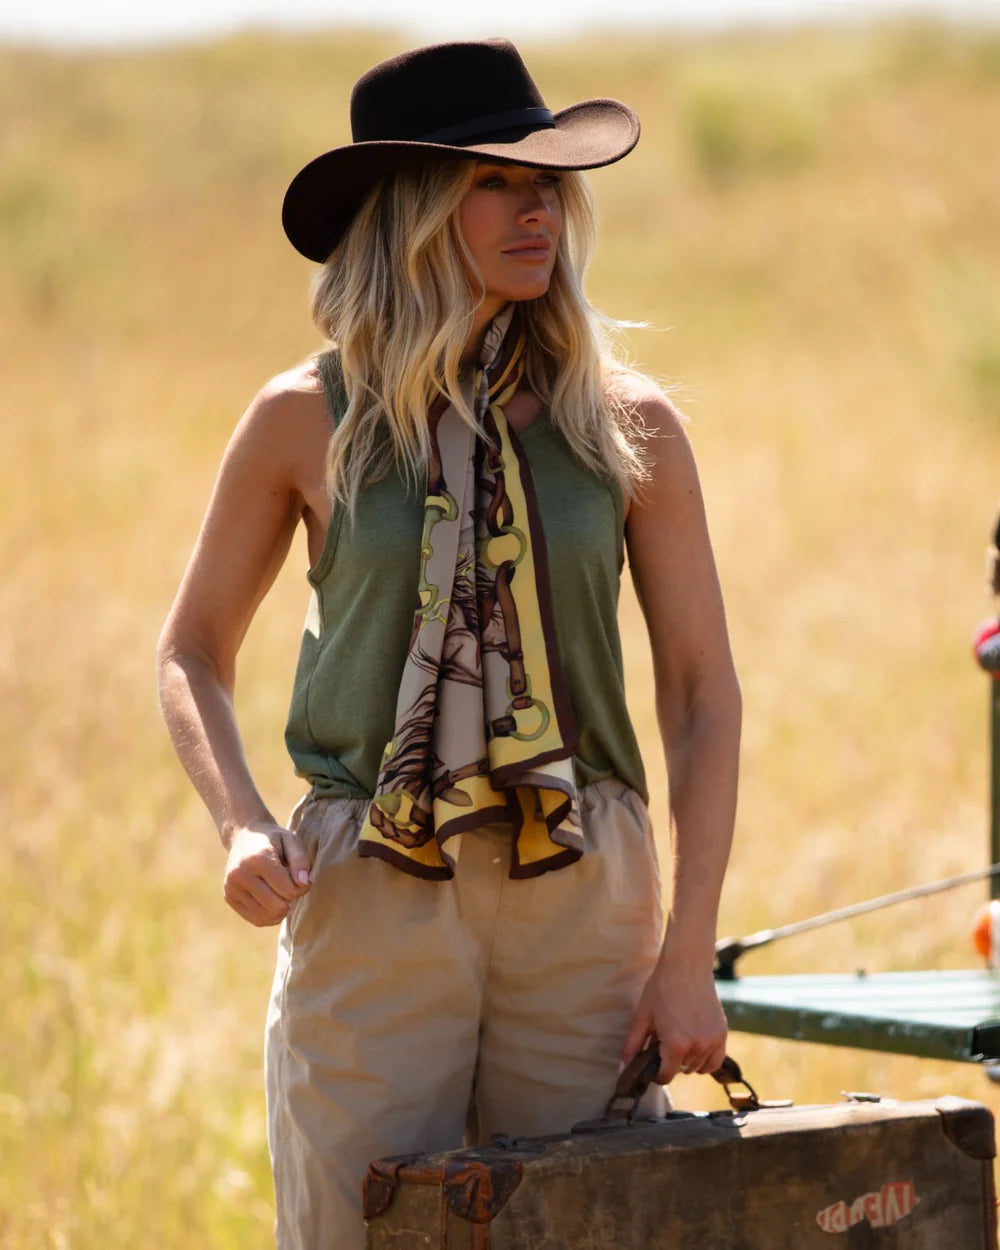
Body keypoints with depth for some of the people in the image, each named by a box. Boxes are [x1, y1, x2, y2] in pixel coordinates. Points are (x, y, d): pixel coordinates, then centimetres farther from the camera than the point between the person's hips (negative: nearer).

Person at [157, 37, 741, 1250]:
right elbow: (193, 652, 12)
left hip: (581, 899, 1)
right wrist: (240, 827, -7)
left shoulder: (627, 425, 3)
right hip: (370, 904, -1)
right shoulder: (309, 421, 1)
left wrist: (689, 954, -2)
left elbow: (703, 692, 5)